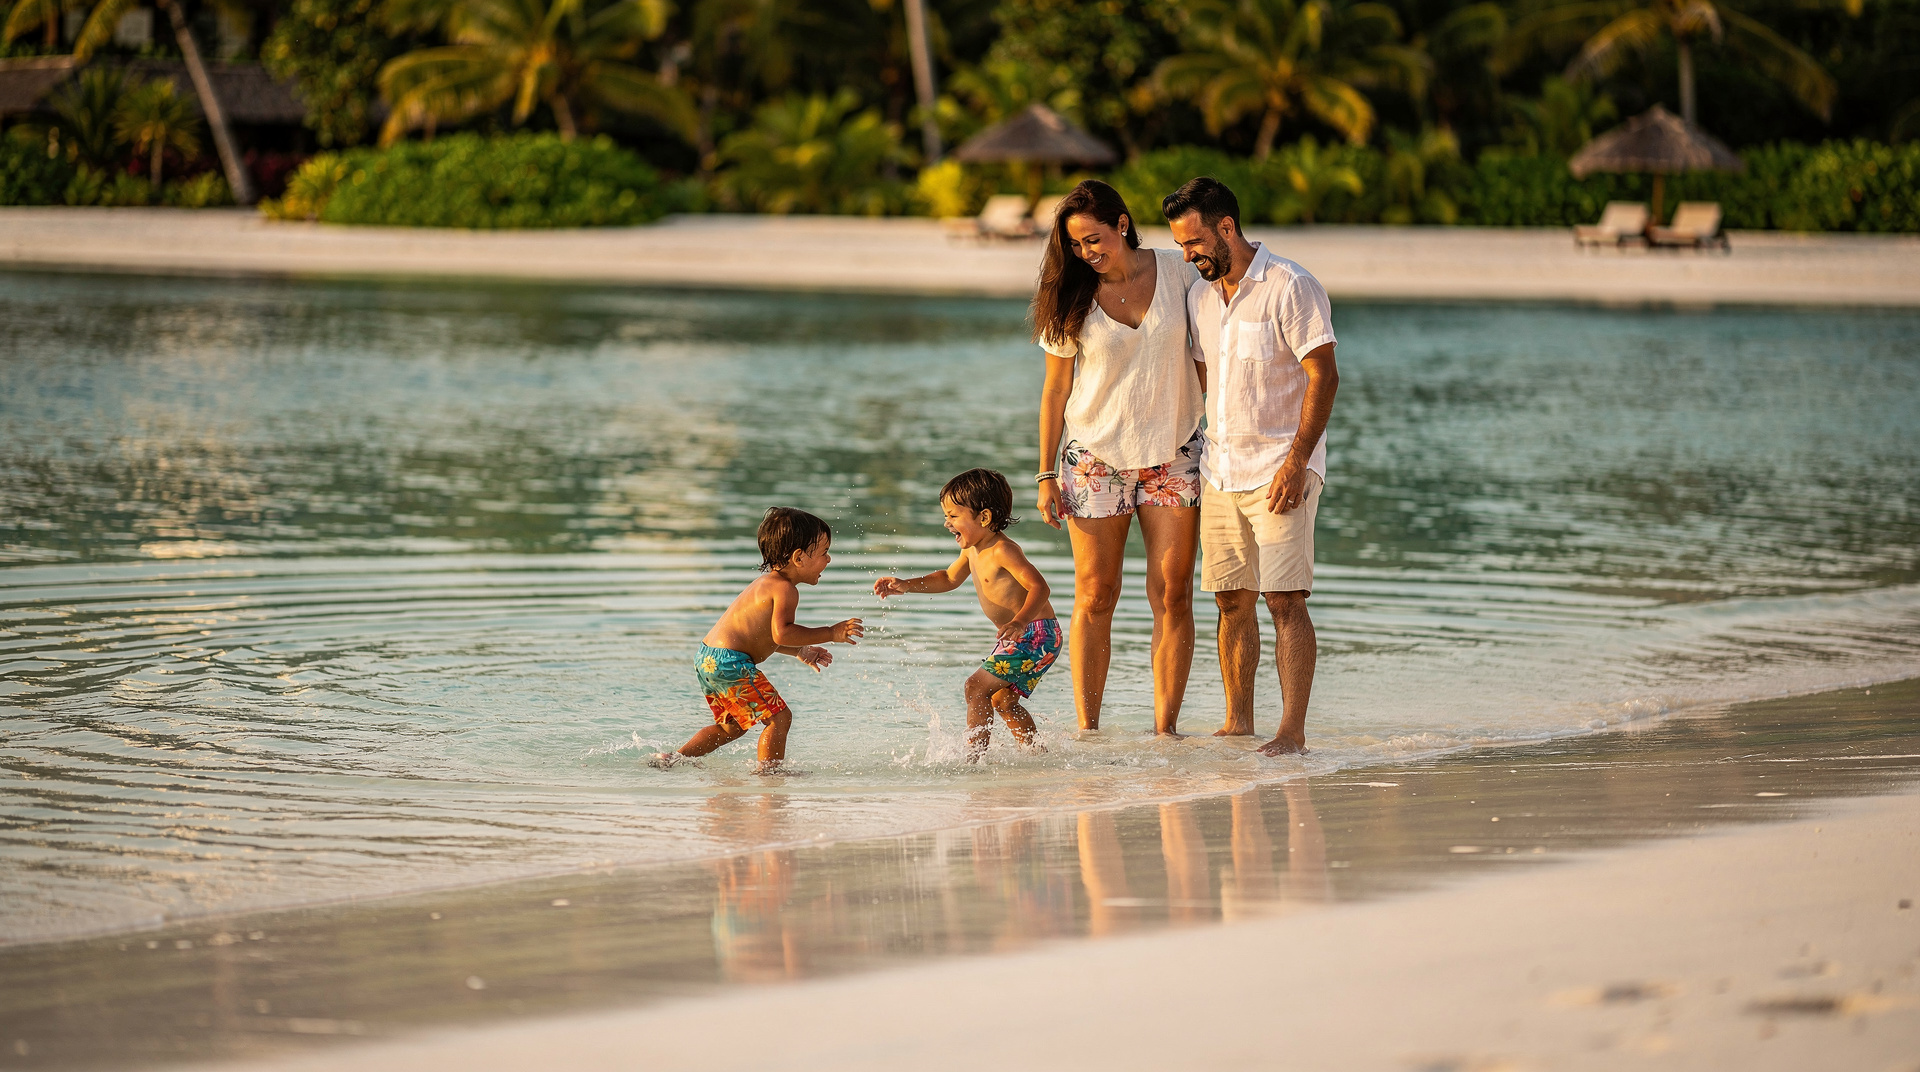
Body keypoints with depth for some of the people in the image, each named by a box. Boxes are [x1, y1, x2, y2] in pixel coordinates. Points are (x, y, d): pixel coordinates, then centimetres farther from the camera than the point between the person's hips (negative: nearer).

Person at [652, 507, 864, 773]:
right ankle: (768, 770, -6)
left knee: (732, 725, 24)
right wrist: (831, 633, -22)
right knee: (779, 717, -7)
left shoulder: (765, 582, 20)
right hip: (730, 663, -11)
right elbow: (781, 633, -26)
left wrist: (800, 651, 29)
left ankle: (674, 757, 23)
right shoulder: (785, 590, -13)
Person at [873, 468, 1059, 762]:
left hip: (1035, 635, -11)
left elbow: (1039, 587, -28)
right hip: (1018, 638, 11)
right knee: (1002, 700, 20)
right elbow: (950, 578, 28)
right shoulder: (972, 549, 10)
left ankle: (973, 756, -18)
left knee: (978, 686, -16)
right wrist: (906, 585, 16)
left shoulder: (1002, 551, -20)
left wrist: (1020, 622, -44)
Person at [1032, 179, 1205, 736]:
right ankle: (1087, 730, 3)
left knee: (1172, 595, -4)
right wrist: (1047, 475, 0)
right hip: (1095, 459, 0)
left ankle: (1165, 729, 0)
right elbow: (1056, 388, 3)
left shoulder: (1179, 272, -2)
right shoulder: (1073, 297, -2)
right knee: (1095, 597, -1)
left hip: (1173, 455, 0)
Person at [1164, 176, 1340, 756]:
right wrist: (1190, 457, 17)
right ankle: (1238, 723, 13)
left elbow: (1324, 376, -15)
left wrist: (1296, 461, -20)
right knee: (1231, 600, 6)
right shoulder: (1200, 295, 11)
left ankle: (1292, 731, -13)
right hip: (1219, 470, 7)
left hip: (1280, 469, -7)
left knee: (1285, 600, -11)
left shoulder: (1289, 288, -12)